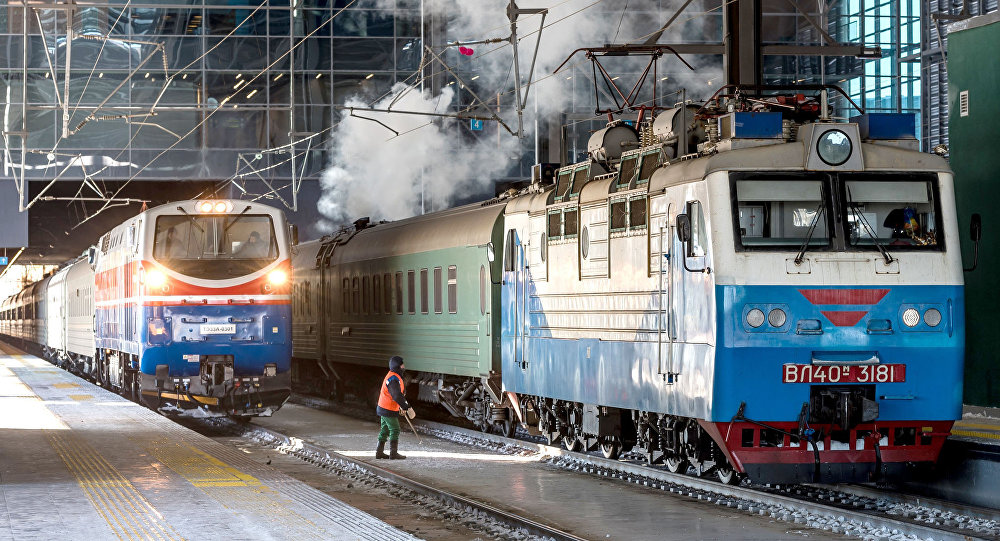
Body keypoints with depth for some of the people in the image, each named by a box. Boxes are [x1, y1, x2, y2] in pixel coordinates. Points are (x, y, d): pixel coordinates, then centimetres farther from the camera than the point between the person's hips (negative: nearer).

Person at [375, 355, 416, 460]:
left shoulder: (396, 377, 12)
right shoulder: (393, 379, -23)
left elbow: (400, 393, 22)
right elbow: (397, 396, -30)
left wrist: (401, 406, 22)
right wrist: (407, 407, -27)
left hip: (384, 408, 10)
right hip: (388, 410, -10)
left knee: (385, 430, 15)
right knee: (395, 430, -5)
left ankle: (379, 452, 20)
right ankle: (393, 453, -4)